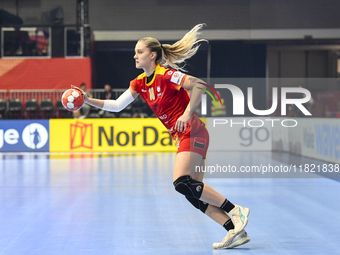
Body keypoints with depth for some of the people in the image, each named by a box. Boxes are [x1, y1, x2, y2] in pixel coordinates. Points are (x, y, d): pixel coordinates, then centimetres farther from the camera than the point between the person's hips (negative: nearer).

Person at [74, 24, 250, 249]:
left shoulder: (165, 74, -11)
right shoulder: (140, 83, 14)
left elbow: (198, 85, -20)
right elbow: (117, 106, 17)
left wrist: (187, 113, -25)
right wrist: (88, 100, 8)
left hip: (192, 132, -9)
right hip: (182, 137, 9)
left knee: (182, 182, -23)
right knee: (193, 194, -1)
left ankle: (236, 211, -18)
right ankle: (237, 230, -4)